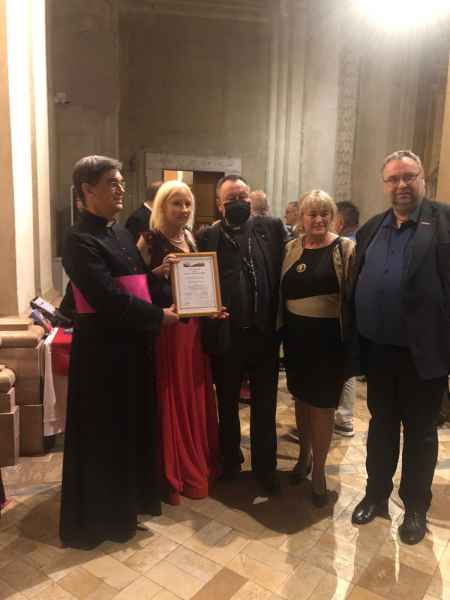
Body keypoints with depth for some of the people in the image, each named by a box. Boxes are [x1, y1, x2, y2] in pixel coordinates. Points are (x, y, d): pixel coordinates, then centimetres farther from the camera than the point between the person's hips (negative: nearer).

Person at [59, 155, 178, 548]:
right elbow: (107, 299, -24)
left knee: (132, 426, 19)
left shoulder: (122, 234, 12)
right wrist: (159, 315, -16)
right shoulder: (80, 240, -15)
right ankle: (98, 516, 26)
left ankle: (127, 498, 40)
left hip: (132, 343, 8)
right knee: (102, 435, 6)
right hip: (102, 350, -8)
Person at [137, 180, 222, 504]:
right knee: (170, 401, 4)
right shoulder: (150, 240, -8)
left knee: (196, 398, 15)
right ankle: (171, 474, 21)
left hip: (193, 328, 6)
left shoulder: (193, 240, 10)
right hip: (164, 329, -6)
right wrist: (161, 271, -25)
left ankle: (198, 467, 33)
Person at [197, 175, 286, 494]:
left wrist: (279, 318, -7)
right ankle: (230, 463, 38)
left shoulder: (272, 227, 1)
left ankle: (266, 467, 32)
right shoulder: (208, 236, -2)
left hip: (264, 333, 1)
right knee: (227, 405, 18)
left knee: (265, 407, 14)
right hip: (226, 335, 0)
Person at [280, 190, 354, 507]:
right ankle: (305, 454, 41)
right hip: (296, 336, 4)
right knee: (302, 398, 18)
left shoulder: (346, 249, -6)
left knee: (322, 403, 6)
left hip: (329, 338, -4)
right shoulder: (291, 249, 5)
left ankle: (319, 469, 25)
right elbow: (281, 291, 9)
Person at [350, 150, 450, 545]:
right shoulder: (372, 228, 10)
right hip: (377, 349, 4)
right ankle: (376, 494, 37)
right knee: (381, 424, 18)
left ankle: (416, 507, 32)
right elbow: (354, 284, 11)